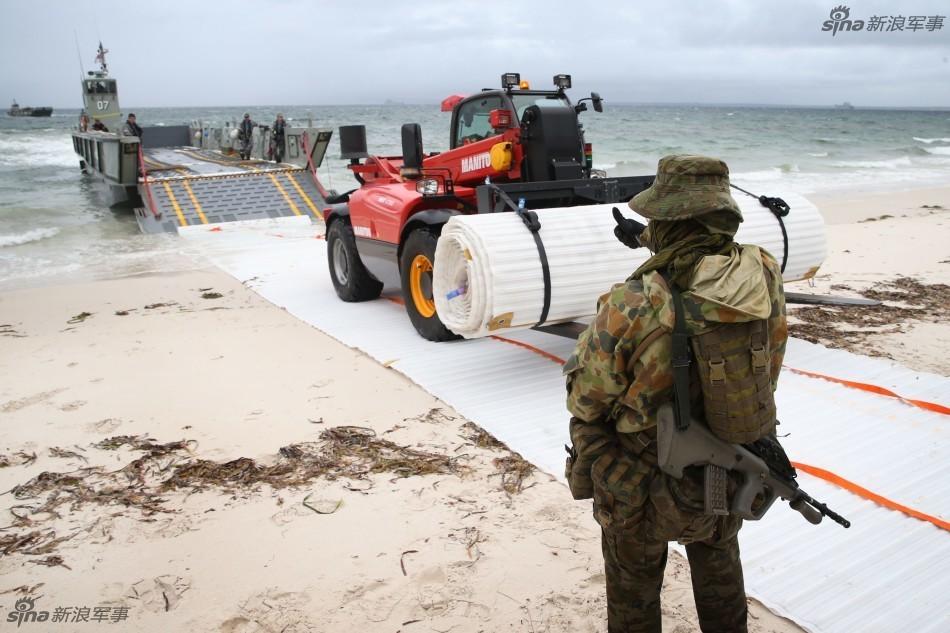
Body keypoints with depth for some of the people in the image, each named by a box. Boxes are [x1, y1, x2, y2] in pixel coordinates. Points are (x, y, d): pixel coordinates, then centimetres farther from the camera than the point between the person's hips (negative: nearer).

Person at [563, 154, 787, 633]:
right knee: (719, 565, 33)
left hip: (642, 489, -4)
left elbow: (585, 400, -17)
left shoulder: (631, 310, -31)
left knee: (634, 585, 23)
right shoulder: (767, 281, -17)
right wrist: (651, 244, 15)